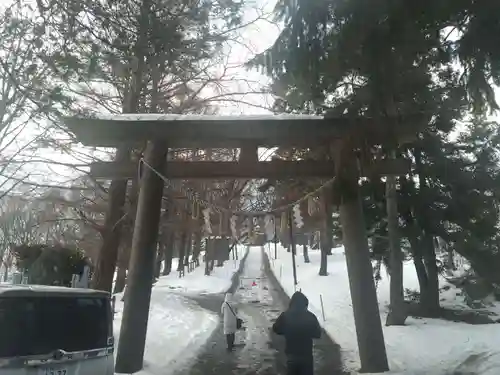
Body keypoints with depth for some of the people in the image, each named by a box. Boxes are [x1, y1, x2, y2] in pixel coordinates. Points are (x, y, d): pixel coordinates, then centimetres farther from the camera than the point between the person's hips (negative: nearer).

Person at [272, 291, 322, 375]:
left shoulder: (285, 316, -12)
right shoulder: (310, 316, -15)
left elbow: (276, 329, 1)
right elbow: (317, 334, -4)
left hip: (291, 354, 1)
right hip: (306, 355, -1)